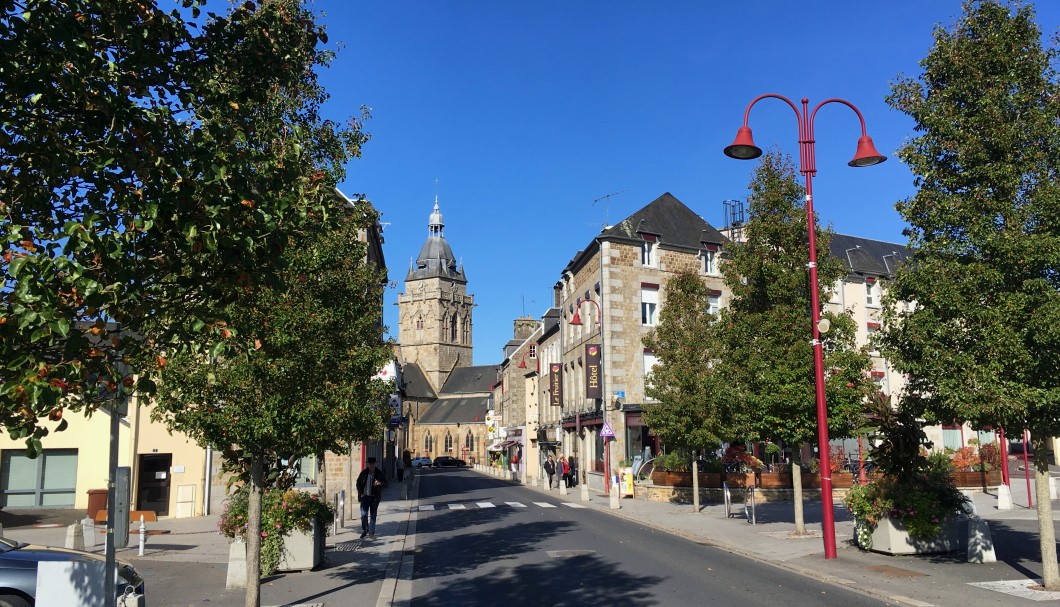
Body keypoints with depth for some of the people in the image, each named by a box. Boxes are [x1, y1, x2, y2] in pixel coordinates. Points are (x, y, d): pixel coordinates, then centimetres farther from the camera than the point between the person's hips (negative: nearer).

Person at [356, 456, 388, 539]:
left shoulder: (379, 473, 0)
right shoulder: (363, 473, 3)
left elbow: (385, 484, 3)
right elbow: (358, 483, 12)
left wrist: (380, 483, -19)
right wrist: (361, 493, 0)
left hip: (374, 497, 0)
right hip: (365, 496, 0)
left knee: (373, 516, 5)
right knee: (364, 514, -8)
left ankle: (371, 533, 14)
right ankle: (364, 530, 15)